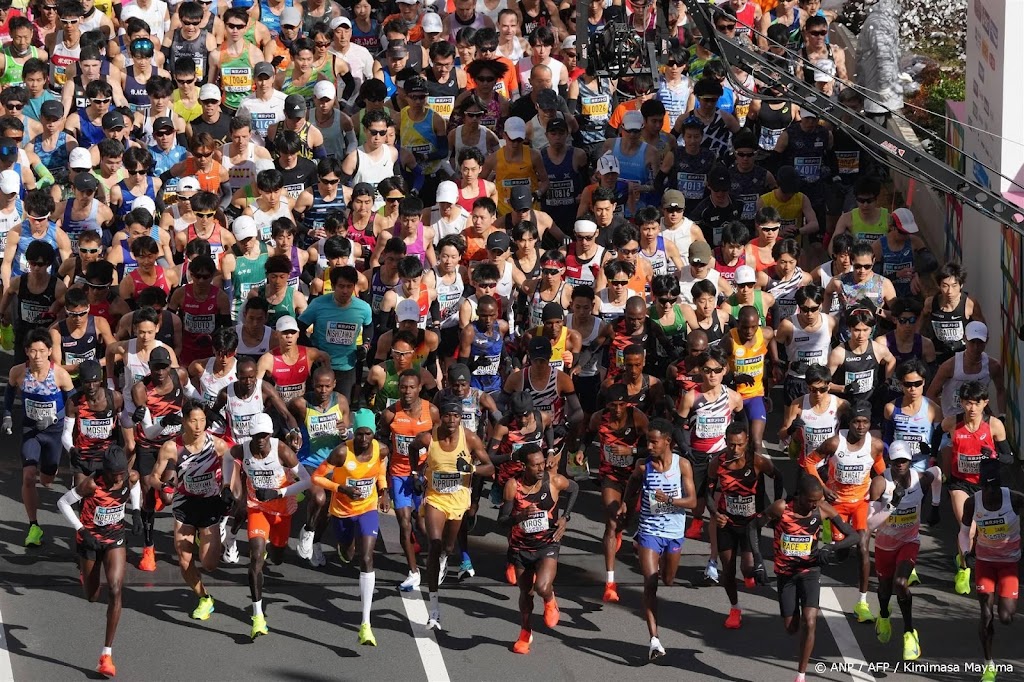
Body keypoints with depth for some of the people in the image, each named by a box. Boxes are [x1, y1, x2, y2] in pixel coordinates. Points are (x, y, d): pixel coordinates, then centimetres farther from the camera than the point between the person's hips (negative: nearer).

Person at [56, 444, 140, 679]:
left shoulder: (131, 478, -16)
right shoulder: (92, 485, -29)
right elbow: (63, 503, -17)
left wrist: (136, 511, -1)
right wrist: (81, 530, -22)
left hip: (115, 539, 2)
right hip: (90, 539, -2)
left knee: (115, 590, -16)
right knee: (93, 597, 13)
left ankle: (107, 654, -12)